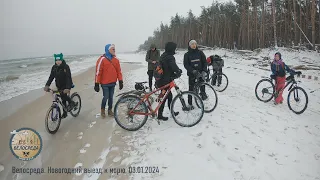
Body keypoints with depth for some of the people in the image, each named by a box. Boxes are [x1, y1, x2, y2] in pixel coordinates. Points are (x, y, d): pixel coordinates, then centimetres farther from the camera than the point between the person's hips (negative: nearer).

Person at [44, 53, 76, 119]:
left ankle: (71, 103, 0)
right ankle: (65, 113, 23)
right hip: (59, 86, 5)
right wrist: (47, 85, -20)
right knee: (63, 99, 10)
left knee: (64, 94, -27)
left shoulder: (66, 67, -19)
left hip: (66, 85, -5)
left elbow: (68, 78, -28)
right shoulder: (54, 67, -4)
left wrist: (67, 88, -41)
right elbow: (51, 77, -5)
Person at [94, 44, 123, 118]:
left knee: (111, 97, 12)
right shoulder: (102, 59, -11)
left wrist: (120, 81, 6)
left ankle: (110, 110, 28)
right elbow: (98, 72, -11)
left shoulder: (116, 59, 5)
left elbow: (119, 71, 9)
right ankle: (103, 110, 24)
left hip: (113, 83, 5)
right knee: (106, 97, 0)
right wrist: (96, 84, -11)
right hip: (105, 84, -4)